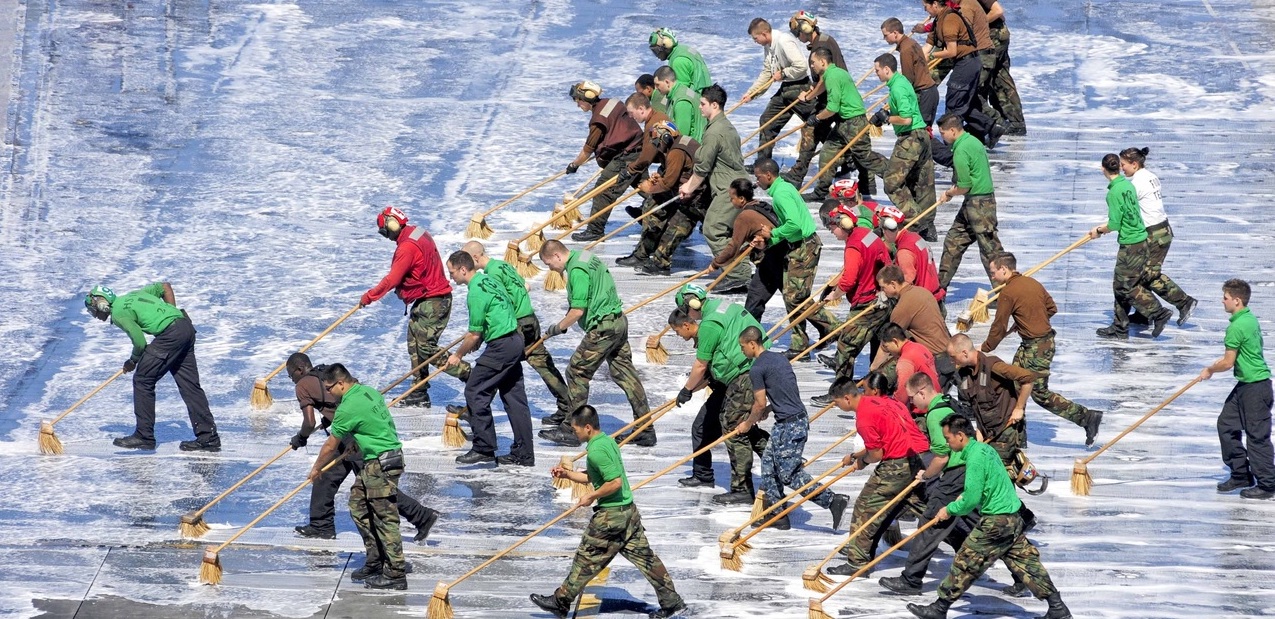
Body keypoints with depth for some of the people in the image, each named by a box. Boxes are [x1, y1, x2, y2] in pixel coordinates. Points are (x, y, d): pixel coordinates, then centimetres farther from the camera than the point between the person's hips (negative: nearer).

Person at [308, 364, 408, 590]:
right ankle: (375, 561, 19)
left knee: (385, 517, -8)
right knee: (358, 506, 15)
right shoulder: (369, 391, 8)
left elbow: (331, 446, -6)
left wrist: (316, 468, 10)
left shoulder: (348, 408, -17)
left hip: (380, 465, -10)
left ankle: (395, 574, -7)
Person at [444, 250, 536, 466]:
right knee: (514, 396, 10)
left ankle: (484, 448, -3)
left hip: (501, 347, -10)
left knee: (475, 391, -3)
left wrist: (458, 355, 2)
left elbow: (474, 335, -13)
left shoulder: (477, 292, -16)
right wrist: (474, 342, 19)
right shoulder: (489, 280, 14)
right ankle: (523, 454, 11)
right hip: (516, 339, 10)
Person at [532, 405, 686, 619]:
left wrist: (592, 496, -14)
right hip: (628, 510, 9)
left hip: (610, 514, -9)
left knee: (586, 558, 3)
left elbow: (615, 482, -25)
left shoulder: (596, 451, -20)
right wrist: (567, 474, 14)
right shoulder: (608, 441, 12)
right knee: (644, 557, 10)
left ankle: (561, 602, 13)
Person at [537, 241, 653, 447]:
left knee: (577, 373, -2)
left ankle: (571, 431, 1)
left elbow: (578, 310, -19)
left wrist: (558, 328, -4)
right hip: (619, 321, 10)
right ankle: (646, 431, 12)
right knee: (625, 373, 11)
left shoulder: (577, 270, -16)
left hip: (602, 327, -10)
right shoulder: (588, 258, 15)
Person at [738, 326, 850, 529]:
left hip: (789, 426, -10)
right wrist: (768, 410, 27)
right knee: (769, 466, 15)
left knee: (790, 474, -6)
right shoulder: (778, 358, 15)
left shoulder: (757, 369, -12)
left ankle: (832, 500, -9)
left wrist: (747, 424, 8)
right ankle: (777, 515, 18)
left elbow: (760, 404, -9)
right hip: (800, 419, 10)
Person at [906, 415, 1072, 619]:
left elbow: (971, 500, -19)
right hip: (1013, 517, 9)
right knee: (1025, 562, 11)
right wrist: (964, 496, 13)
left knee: (965, 562, -1)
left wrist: (950, 510, -3)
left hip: (995, 522, -9)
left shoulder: (975, 457, -18)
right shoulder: (985, 448, 11)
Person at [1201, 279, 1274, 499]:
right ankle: (1241, 474, 21)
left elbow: (1228, 363, -17)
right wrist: (1220, 362, 18)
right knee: (1226, 424, 14)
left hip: (1255, 387, -11)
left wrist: (1209, 370, 1)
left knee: (1257, 436, -3)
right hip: (1246, 384, 11)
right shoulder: (1251, 319, 10)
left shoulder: (1237, 327, -20)